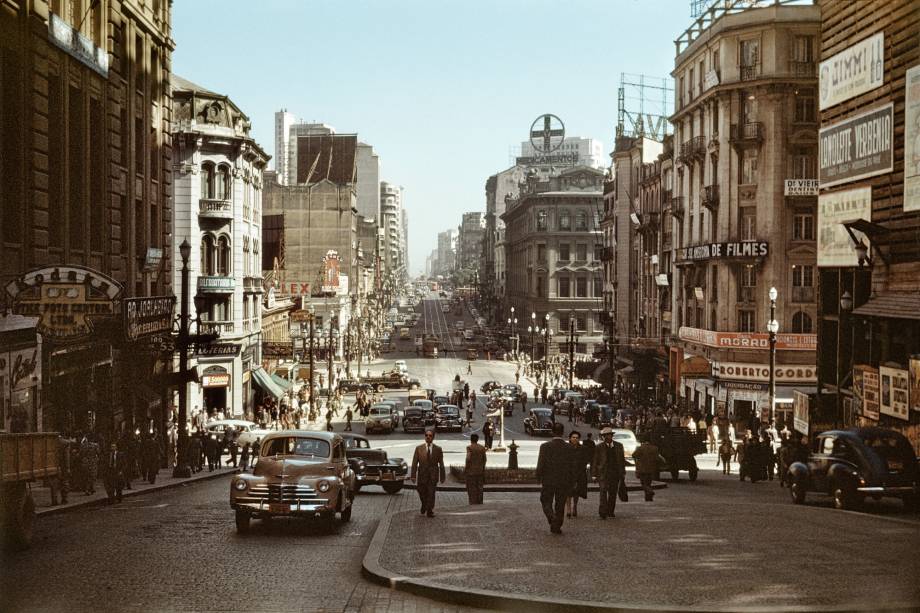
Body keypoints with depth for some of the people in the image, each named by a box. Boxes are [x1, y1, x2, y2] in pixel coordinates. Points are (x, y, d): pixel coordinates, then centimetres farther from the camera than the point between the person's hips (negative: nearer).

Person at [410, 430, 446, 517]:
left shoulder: (438, 449, 2)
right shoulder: (419, 448, 2)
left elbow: (441, 464, 5)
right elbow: (414, 463, 0)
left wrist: (442, 477, 4)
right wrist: (413, 475, -8)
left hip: (433, 475, -1)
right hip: (422, 475, 1)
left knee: (431, 493, -9)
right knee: (422, 494, 10)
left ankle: (430, 511, -2)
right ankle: (424, 506, 38)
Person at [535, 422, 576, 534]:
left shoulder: (545, 446, -10)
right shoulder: (570, 448, -5)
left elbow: (540, 465, -9)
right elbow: (572, 467, -1)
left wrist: (539, 479, 5)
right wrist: (571, 483, 9)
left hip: (548, 481, -2)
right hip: (564, 482, 2)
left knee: (546, 503, 11)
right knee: (560, 505, 13)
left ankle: (552, 518, -13)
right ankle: (556, 526, 15)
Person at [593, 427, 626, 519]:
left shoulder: (619, 446, 8)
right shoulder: (599, 447, 1)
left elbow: (622, 460, 13)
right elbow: (595, 462, 3)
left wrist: (623, 473, 10)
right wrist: (595, 475, 0)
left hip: (615, 473, 3)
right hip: (603, 473, -3)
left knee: (613, 493, 9)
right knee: (603, 492, -15)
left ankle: (610, 511, 23)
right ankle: (603, 513, -19)